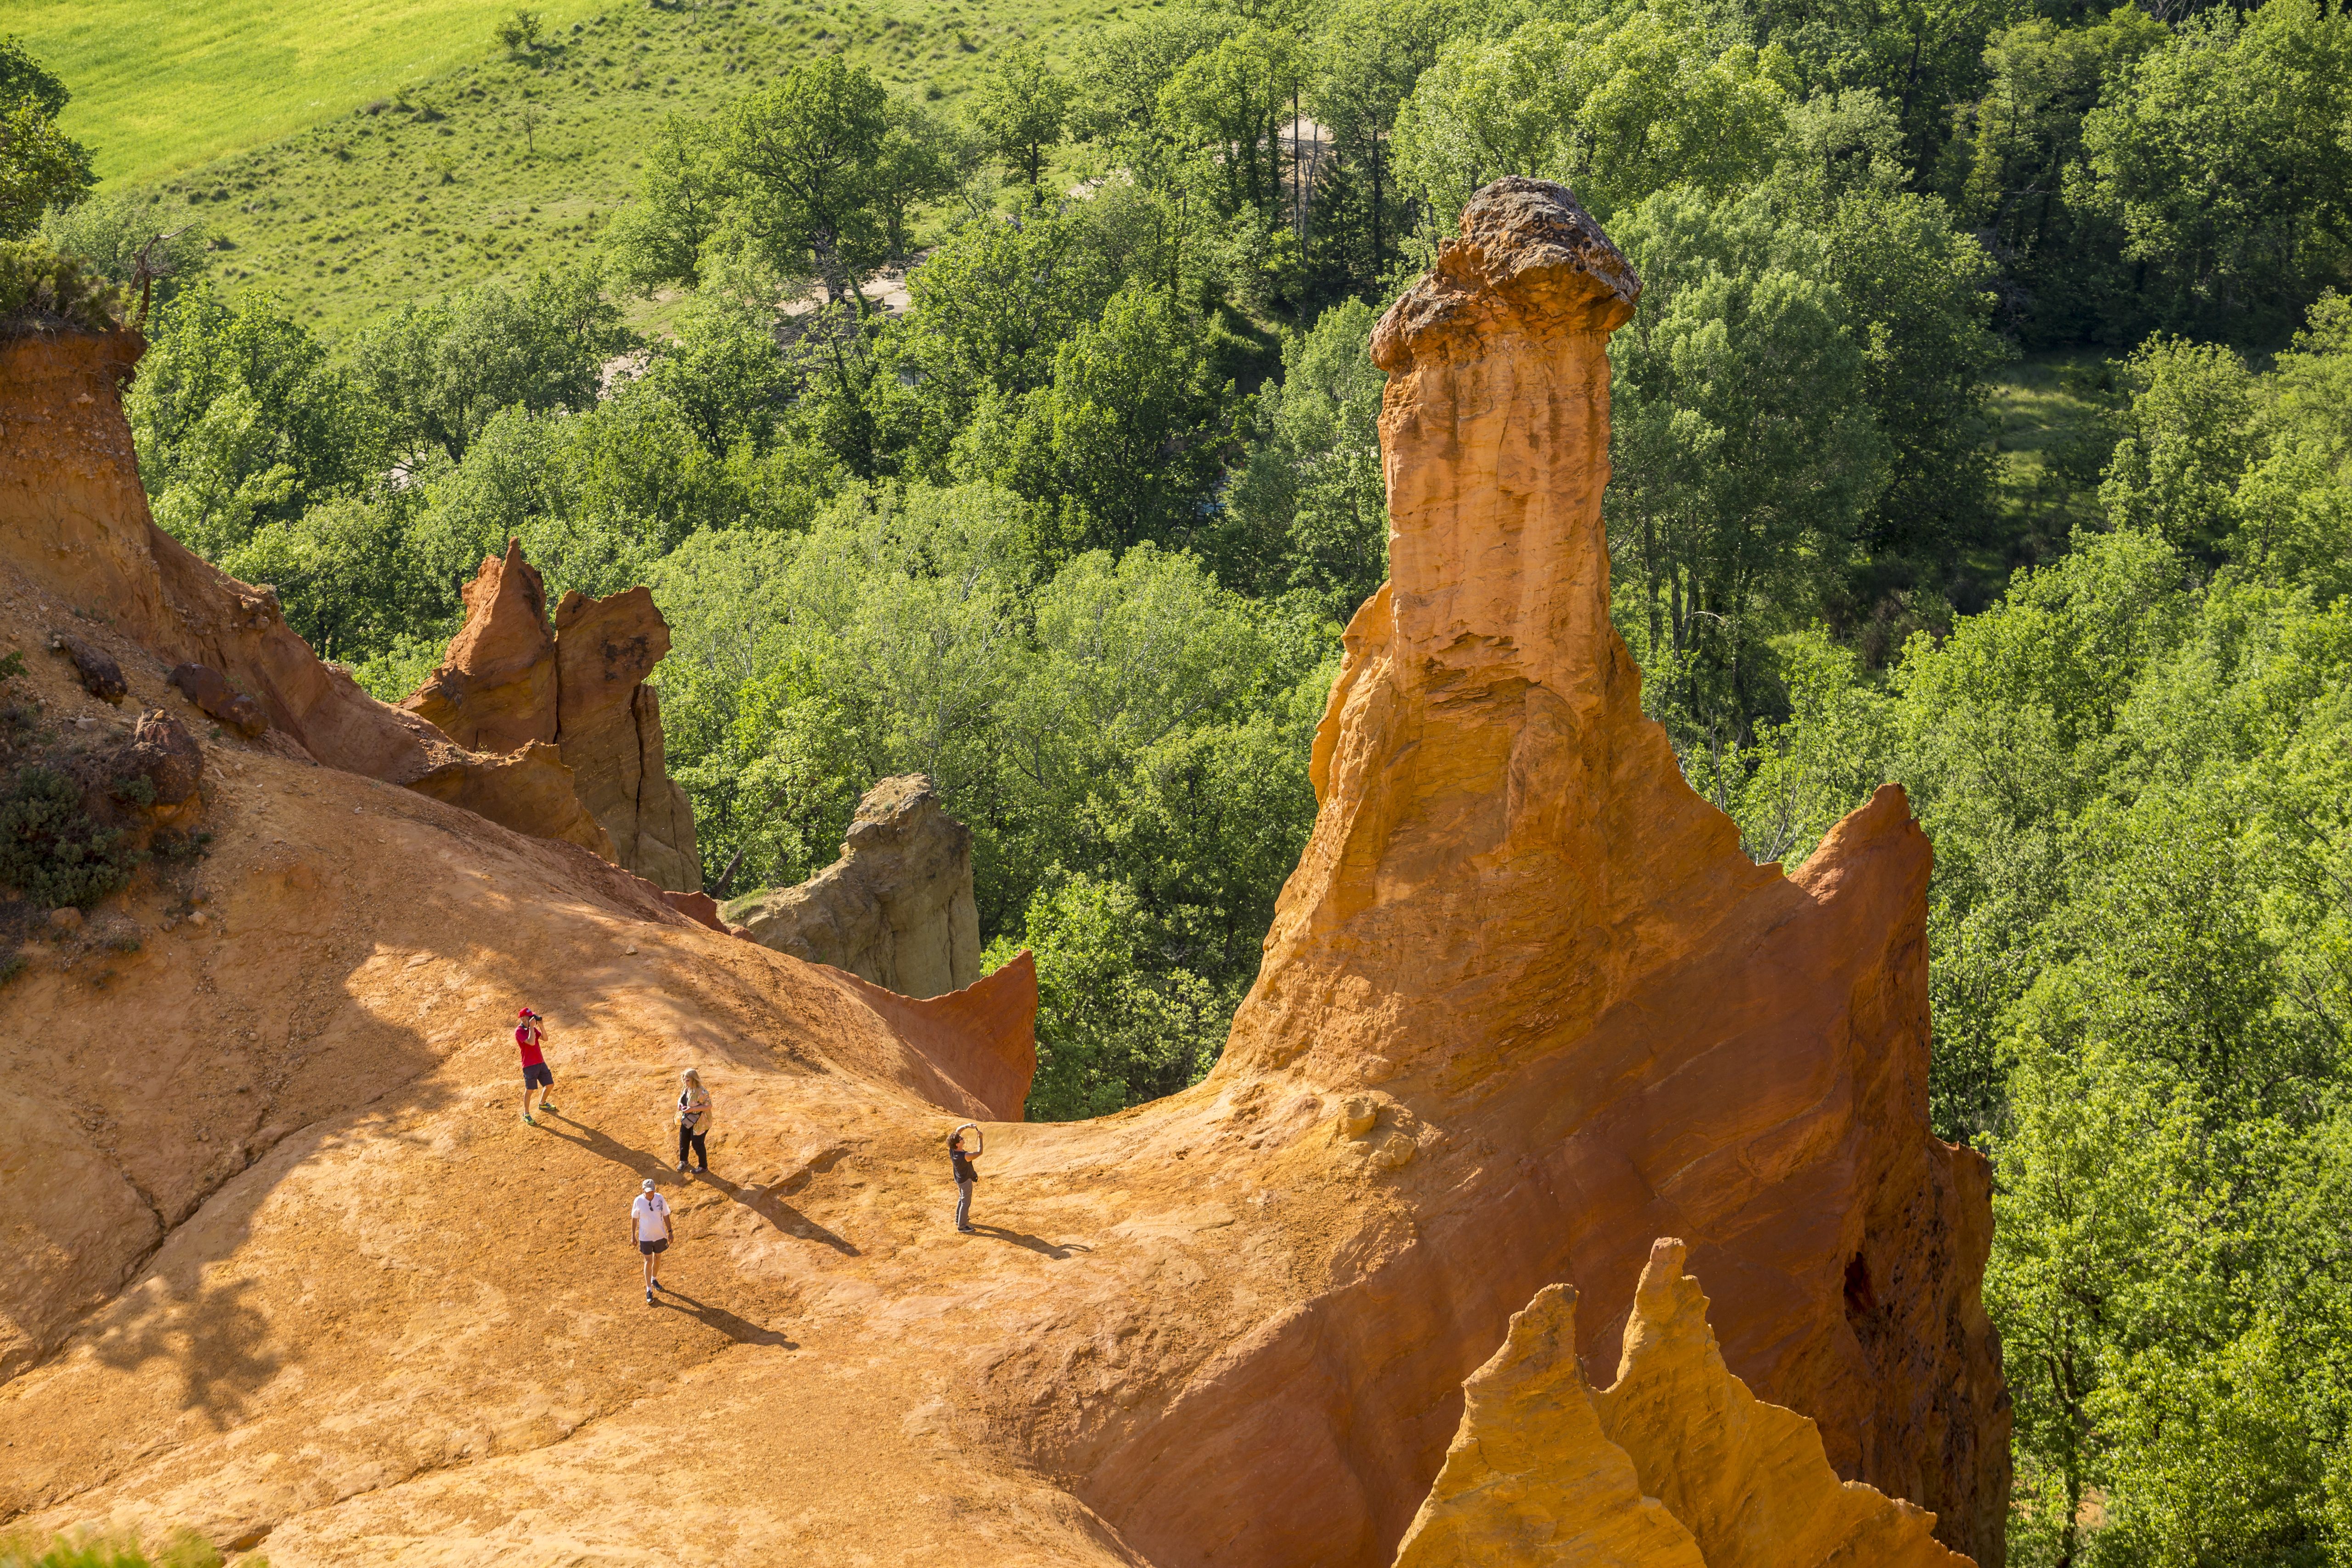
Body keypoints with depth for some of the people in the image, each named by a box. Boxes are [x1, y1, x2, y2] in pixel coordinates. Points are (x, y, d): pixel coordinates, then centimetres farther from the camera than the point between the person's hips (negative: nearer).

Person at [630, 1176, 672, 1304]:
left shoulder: (660, 1199, -13)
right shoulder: (639, 1201, -17)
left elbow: (666, 1216, -2)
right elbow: (634, 1218, -4)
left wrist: (670, 1232, 1)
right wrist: (633, 1235, 1)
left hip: (660, 1235, 2)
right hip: (645, 1237, -2)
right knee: (648, 1261, 2)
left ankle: (654, 1279, 46)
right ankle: (649, 1290, 12)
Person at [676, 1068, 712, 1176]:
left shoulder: (702, 1092, -29)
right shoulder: (686, 1088, -2)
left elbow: (708, 1106, -27)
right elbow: (681, 1098, 15)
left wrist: (692, 1109, -32)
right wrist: (680, 1103, -9)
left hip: (699, 1122, -8)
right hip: (687, 1120, 8)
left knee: (697, 1144, 4)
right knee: (683, 1140, 19)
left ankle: (703, 1167, 23)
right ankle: (683, 1161, 44)